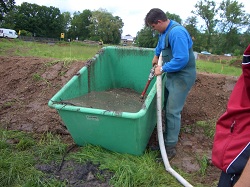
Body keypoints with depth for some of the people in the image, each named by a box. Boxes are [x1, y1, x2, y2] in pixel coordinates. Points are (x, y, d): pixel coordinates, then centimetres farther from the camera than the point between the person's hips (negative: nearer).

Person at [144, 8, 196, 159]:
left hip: (182, 76, -10)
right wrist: (156, 55, 43)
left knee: (173, 111, -10)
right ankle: (169, 134, 37)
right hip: (172, 74, 10)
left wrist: (162, 69, -21)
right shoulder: (165, 31, 8)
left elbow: (181, 59, -31)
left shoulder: (176, 32, -25)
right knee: (168, 106, 19)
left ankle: (171, 147, 0)